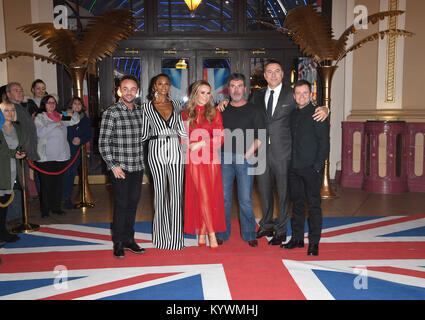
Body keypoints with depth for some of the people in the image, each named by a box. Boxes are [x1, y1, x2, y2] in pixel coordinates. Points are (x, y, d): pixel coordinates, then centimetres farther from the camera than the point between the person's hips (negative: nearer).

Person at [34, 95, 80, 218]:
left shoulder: (60, 117, 16)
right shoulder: (39, 118, 0)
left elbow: (76, 120, 18)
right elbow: (39, 132, -16)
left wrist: (73, 113, -3)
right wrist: (55, 124, -15)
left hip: (61, 156, 5)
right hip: (46, 157, -5)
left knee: (58, 183, 9)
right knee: (46, 184, -1)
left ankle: (56, 207, 20)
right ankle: (45, 210, 9)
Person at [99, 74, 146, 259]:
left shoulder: (140, 111, 10)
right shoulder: (111, 113, -6)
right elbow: (103, 143, -8)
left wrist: (141, 160, 13)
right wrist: (113, 165, -14)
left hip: (138, 167, 5)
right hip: (120, 168, -5)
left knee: (133, 204, 11)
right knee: (121, 205, 0)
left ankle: (129, 240, 23)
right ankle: (118, 243, 13)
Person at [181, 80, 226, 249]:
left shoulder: (214, 113, 8)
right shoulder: (186, 114, 9)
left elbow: (220, 138, 1)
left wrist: (202, 143, -11)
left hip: (211, 158, 1)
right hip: (194, 159, -1)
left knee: (209, 196, 3)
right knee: (204, 195, -7)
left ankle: (202, 231, 15)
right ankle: (212, 235, -4)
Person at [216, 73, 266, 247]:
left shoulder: (254, 110, 6)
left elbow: (260, 136, 1)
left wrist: (248, 154, -7)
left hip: (245, 158, -2)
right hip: (224, 157, 2)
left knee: (245, 199, -2)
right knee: (223, 197, 2)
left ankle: (249, 234, 10)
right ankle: (222, 234, 12)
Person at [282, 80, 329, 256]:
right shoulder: (292, 114, 14)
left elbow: (324, 142, -8)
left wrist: (317, 165, -14)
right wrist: (289, 162, 9)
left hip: (312, 168, -6)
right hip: (294, 168, 6)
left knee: (313, 204, 0)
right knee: (297, 202, 12)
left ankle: (314, 242, 8)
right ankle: (297, 238, 21)